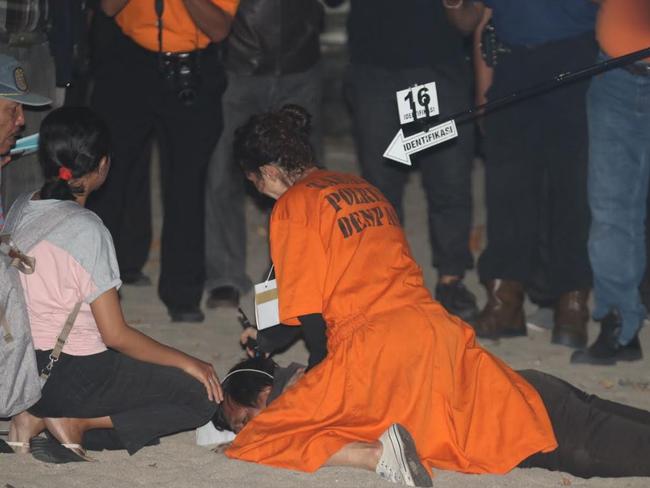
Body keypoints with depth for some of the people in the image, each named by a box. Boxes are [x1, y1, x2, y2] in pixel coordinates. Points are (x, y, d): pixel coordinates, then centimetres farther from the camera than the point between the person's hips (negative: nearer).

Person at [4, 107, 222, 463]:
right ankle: (77, 422, -8)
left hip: (26, 368, 8)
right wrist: (186, 362, -6)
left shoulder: (21, 210, 3)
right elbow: (116, 334, -17)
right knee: (202, 398, -4)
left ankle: (41, 416, 8)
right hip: (75, 376, -8)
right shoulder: (85, 230, -20)